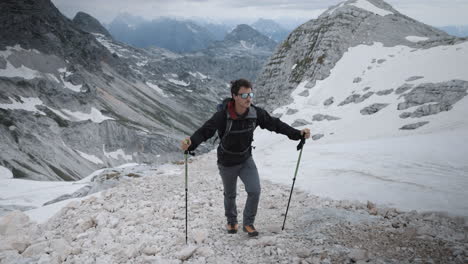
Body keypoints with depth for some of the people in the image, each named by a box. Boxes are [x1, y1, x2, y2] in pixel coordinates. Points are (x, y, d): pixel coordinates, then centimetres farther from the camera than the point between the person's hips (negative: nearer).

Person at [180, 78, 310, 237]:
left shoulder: (256, 113, -17)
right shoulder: (223, 116, -29)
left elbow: (275, 124, -6)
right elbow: (205, 131, -36)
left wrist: (298, 134, -9)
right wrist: (191, 143, -56)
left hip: (246, 160, 2)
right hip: (227, 163, -2)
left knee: (255, 191, -10)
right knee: (230, 194, 17)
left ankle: (248, 223, 15)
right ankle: (231, 222, 44)